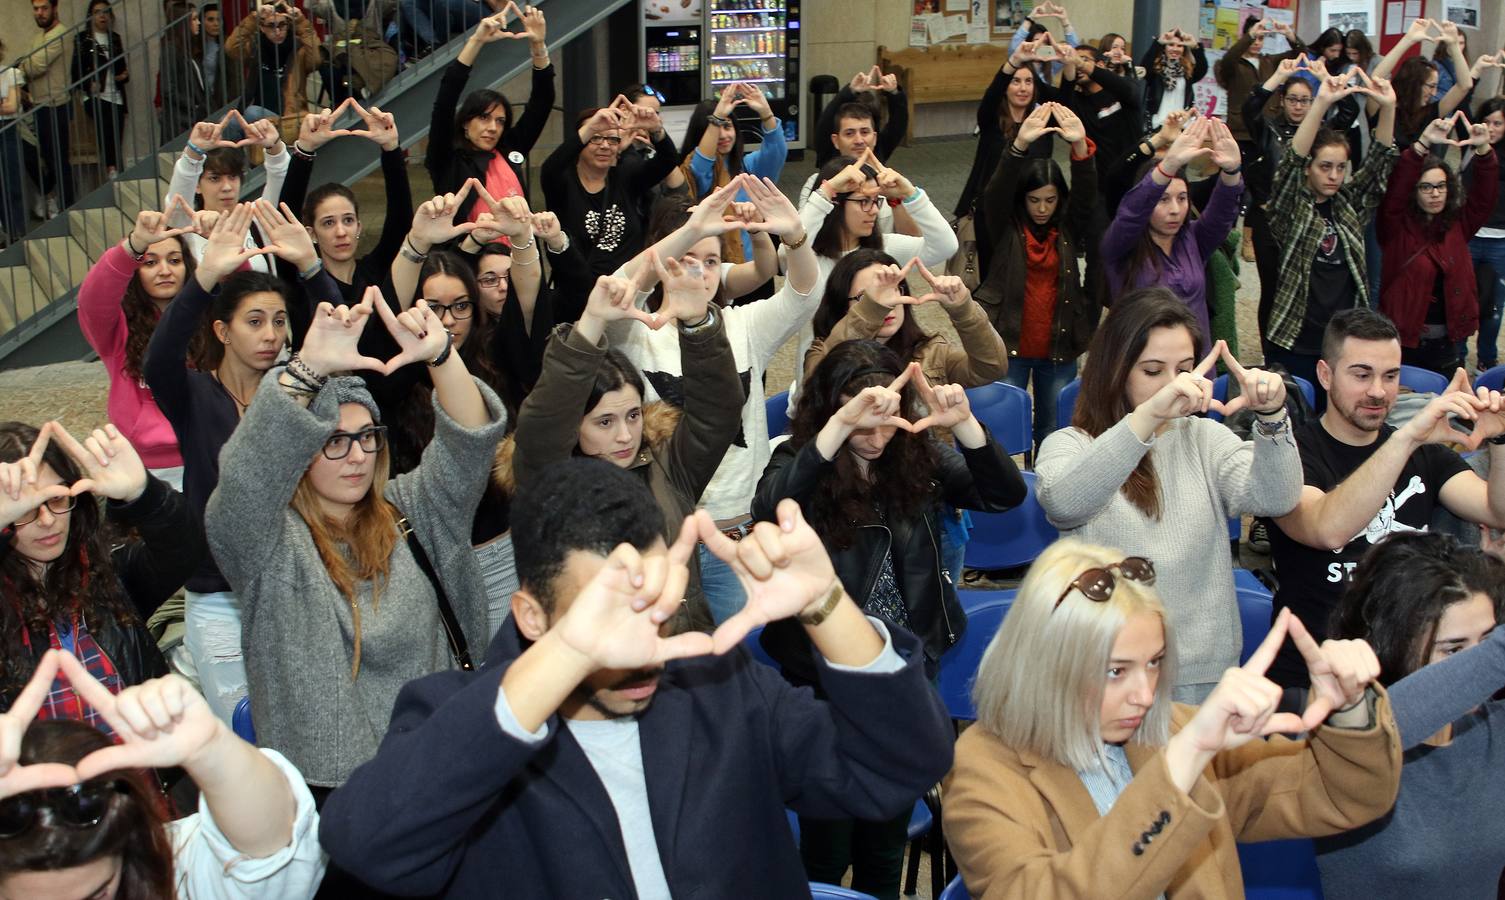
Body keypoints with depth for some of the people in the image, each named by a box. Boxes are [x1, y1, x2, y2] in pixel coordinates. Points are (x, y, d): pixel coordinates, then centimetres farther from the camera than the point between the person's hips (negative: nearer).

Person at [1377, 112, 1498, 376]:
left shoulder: (1457, 224, 6)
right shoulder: (1397, 226, -6)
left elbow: (1486, 196, -4)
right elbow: (1396, 189, -20)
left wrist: (1483, 149, -20)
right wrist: (1423, 143, -32)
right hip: (1404, 340, -4)